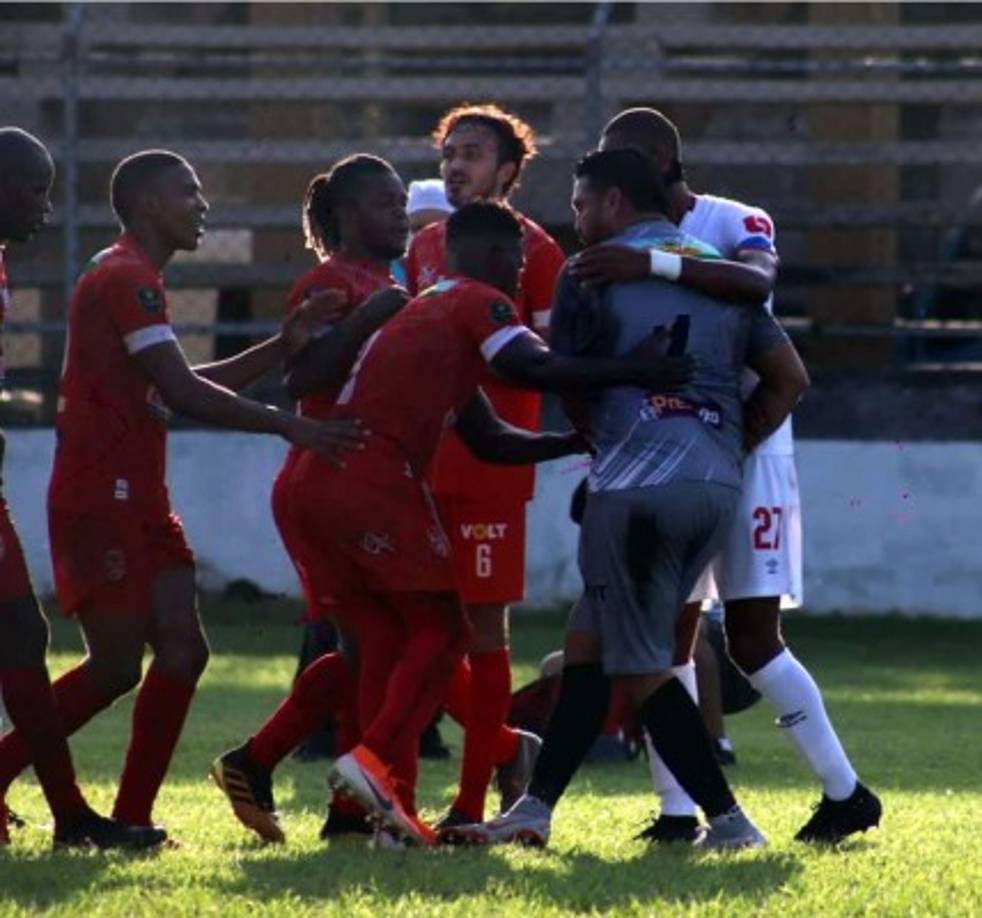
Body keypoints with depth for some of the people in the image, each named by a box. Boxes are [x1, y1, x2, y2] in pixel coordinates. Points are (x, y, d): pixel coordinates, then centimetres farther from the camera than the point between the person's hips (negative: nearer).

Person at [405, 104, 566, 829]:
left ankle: (473, 802, 0)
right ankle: (507, 750, 24)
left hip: (492, 464, -7)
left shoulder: (530, 249, -3)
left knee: (483, 625, -4)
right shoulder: (426, 249, 17)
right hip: (425, 463, 7)